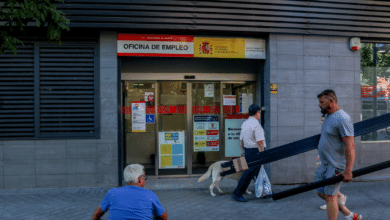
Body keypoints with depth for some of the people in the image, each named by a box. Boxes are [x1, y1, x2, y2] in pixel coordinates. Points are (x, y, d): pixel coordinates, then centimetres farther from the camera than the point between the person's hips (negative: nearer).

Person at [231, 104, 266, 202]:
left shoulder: (244, 123, 11)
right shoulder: (256, 125, -16)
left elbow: (241, 140, 16)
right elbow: (260, 142, -19)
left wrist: (244, 152, 23)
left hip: (247, 151, 9)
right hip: (255, 151, -9)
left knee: (259, 172, 18)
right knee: (249, 173, -4)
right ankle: (237, 193, -1)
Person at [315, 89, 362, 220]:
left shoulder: (342, 119, -19)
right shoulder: (328, 116, 12)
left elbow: (350, 146, -24)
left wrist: (348, 171, -27)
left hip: (336, 166, -10)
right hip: (325, 164, 10)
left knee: (330, 195, -4)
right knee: (321, 192, 13)